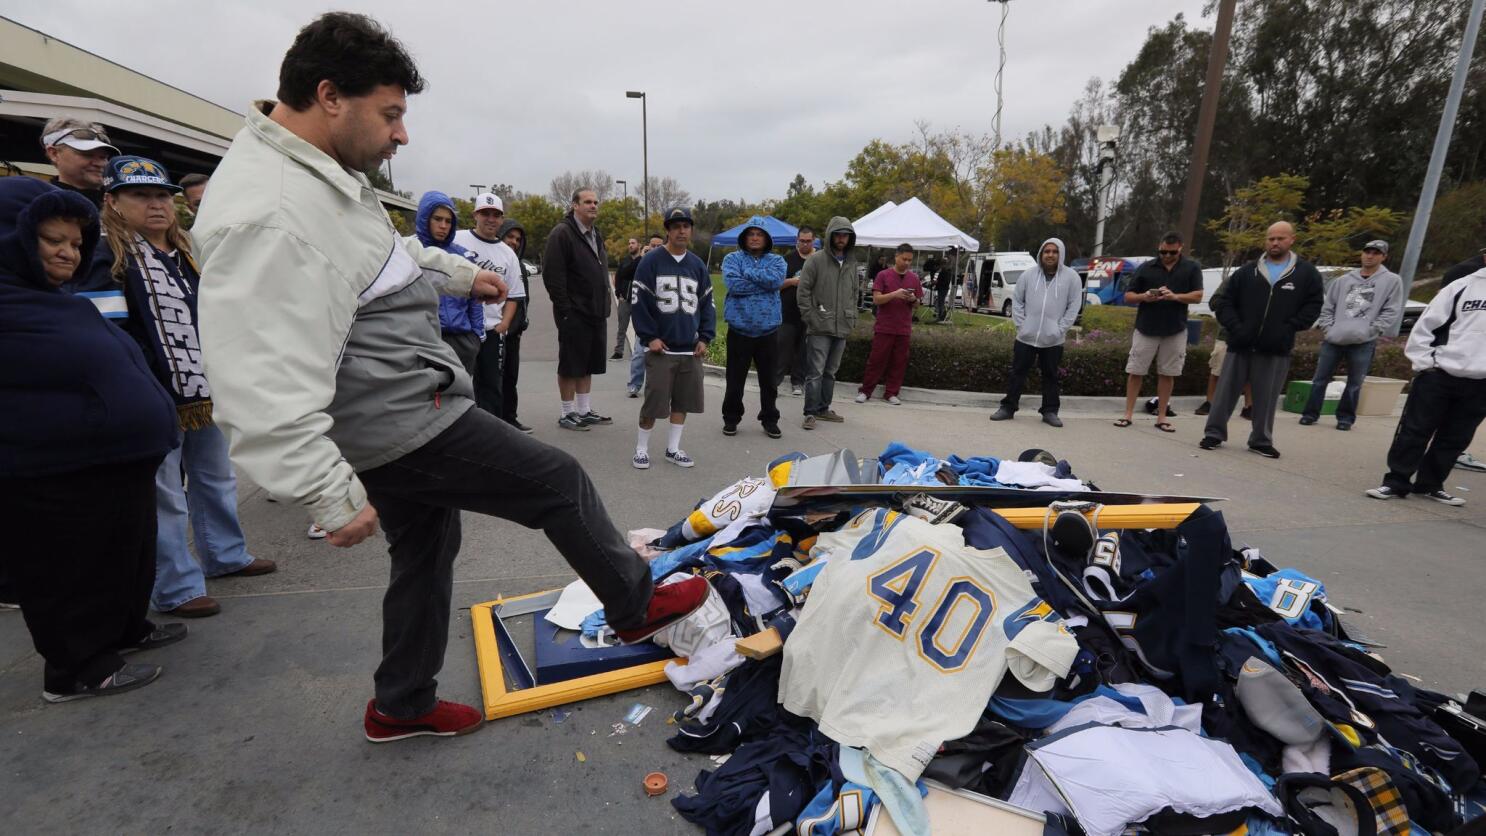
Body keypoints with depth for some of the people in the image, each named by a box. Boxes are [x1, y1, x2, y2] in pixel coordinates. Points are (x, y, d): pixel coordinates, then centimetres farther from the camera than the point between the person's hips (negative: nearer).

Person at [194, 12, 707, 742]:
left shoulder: (328, 170, 7)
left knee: (427, 552, 22)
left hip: (405, 410, 11)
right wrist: (333, 496, -27)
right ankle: (635, 606, 23)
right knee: (561, 484, 1)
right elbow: (264, 394, -30)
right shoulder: (269, 216, -27)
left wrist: (458, 273, 35)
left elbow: (387, 250, 28)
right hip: (406, 422, -11)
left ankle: (401, 707, 40)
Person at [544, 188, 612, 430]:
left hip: (596, 313, 8)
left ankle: (584, 411, 22)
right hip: (574, 314, -8)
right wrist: (564, 308, -19)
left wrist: (604, 307, 15)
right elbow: (552, 274, -15)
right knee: (570, 365, 0)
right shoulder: (562, 233, -9)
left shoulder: (596, 235, 17)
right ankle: (568, 413, 9)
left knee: (588, 365, 13)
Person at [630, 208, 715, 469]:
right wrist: (649, 337, -10)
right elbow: (638, 301, -5)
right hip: (661, 347, -4)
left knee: (684, 400, 8)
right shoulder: (651, 262, -2)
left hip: (691, 349, 5)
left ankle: (673, 448, 23)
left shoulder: (698, 265, 12)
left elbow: (707, 303, 14)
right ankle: (641, 448, 16)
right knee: (654, 401, -3)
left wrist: (705, 338, 4)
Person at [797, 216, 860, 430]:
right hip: (820, 328, -6)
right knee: (815, 372, -5)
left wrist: (852, 318, 12)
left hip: (842, 329, 6)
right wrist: (811, 317, -11)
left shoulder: (852, 263, 13)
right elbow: (803, 291, -6)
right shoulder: (816, 260, -4)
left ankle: (823, 408, 23)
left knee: (830, 372, 13)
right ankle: (811, 413, 1)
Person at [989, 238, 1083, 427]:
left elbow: (1074, 306, -1)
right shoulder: (1028, 275, 3)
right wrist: (1020, 324, -3)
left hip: (1053, 340, -1)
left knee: (1050, 376, 9)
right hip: (1026, 337, 1)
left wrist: (1060, 329, -8)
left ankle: (1050, 411, 19)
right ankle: (1008, 407, 15)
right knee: (1018, 373, 6)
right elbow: (1017, 300, 7)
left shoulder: (1071, 277, -1)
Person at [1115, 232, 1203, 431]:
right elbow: (1128, 296, 5)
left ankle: (1161, 417, 14)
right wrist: (1144, 297, -16)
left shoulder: (1191, 268, 5)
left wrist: (1175, 296, -19)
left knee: (1167, 374, 6)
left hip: (1175, 331, 0)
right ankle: (1128, 414, 7)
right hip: (1145, 329, 0)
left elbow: (1197, 296, -1)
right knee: (1135, 372, 0)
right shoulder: (1146, 268, 4)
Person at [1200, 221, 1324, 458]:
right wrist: (1235, 327, -9)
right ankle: (1214, 433, 12)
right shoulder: (1247, 271, 6)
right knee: (1226, 392, 3)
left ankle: (1261, 440, 17)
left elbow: (1313, 305, 4)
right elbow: (1224, 301, 5)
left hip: (1277, 350, 0)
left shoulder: (1306, 273, 5)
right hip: (1240, 345, 1)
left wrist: (1289, 328, -10)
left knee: (1266, 398, 6)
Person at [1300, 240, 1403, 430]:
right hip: (1334, 339, 2)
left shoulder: (1392, 281, 3)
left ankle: (1346, 416, 17)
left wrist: (1371, 330, -8)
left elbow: (1392, 313, 0)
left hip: (1363, 343, -2)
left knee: (1354, 384, 5)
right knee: (1320, 378, 5)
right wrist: (1328, 327, 2)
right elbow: (1326, 307, 14)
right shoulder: (1343, 280, 10)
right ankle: (1310, 413, 14)